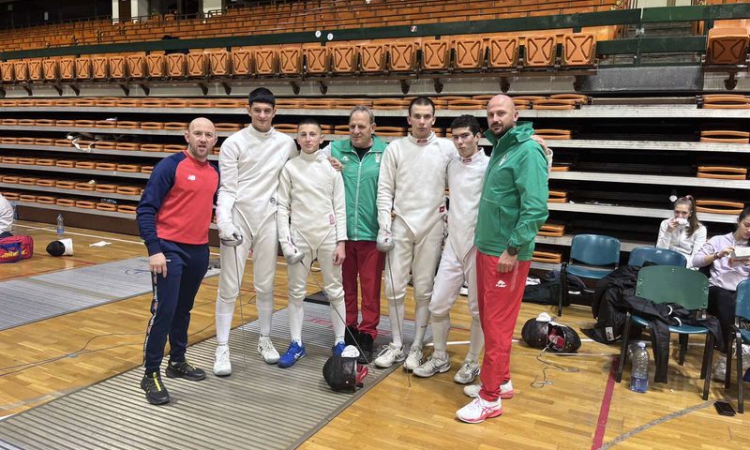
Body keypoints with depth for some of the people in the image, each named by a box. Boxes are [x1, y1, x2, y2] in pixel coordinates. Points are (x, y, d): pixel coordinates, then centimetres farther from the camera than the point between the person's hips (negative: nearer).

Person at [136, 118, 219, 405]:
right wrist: (154, 250, -19)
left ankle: (178, 362, 32)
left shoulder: (215, 173, 8)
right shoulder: (171, 166, -10)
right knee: (164, 310, -6)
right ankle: (151, 374, 7)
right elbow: (145, 209, -12)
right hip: (170, 248, -6)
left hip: (200, 250, 6)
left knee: (184, 310, 17)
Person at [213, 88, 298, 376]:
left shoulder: (286, 143, 4)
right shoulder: (233, 143, -5)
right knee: (229, 288, 0)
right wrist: (223, 222, -24)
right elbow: (226, 189, -8)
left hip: (268, 219, 3)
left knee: (265, 285, 12)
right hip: (238, 219, -2)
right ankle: (222, 348, 10)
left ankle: (265, 340, 28)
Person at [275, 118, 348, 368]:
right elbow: (282, 207, 0)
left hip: (328, 236, 0)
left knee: (335, 291, 7)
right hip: (299, 236, 0)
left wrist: (341, 242, -6)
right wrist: (285, 241, -8)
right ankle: (296, 344, 18)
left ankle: (339, 343, 19)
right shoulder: (289, 167, 0)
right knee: (296, 292, 6)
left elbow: (340, 207, 0)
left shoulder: (332, 167, 0)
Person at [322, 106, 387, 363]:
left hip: (372, 232, -2)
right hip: (342, 231, 2)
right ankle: (347, 330, 28)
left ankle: (367, 336, 18)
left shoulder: (386, 152, 0)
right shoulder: (335, 149, 4)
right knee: (345, 285, 13)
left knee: (371, 288, 5)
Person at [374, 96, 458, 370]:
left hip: (432, 227, -1)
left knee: (424, 290, 5)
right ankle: (396, 346, 18)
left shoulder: (447, 148, 1)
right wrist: (383, 226, -6)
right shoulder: (395, 148, 2)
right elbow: (385, 190, 1)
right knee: (394, 287, 3)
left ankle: (416, 347, 18)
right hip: (401, 225, 1)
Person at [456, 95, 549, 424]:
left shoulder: (527, 151, -14)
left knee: (498, 324, -1)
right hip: (486, 248, 9)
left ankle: (490, 399, 11)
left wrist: (513, 249, -21)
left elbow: (535, 208, -21)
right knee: (488, 318, 16)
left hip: (506, 253, -9)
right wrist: (486, 242, 15)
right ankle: (500, 381, 31)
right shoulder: (499, 148, 14)